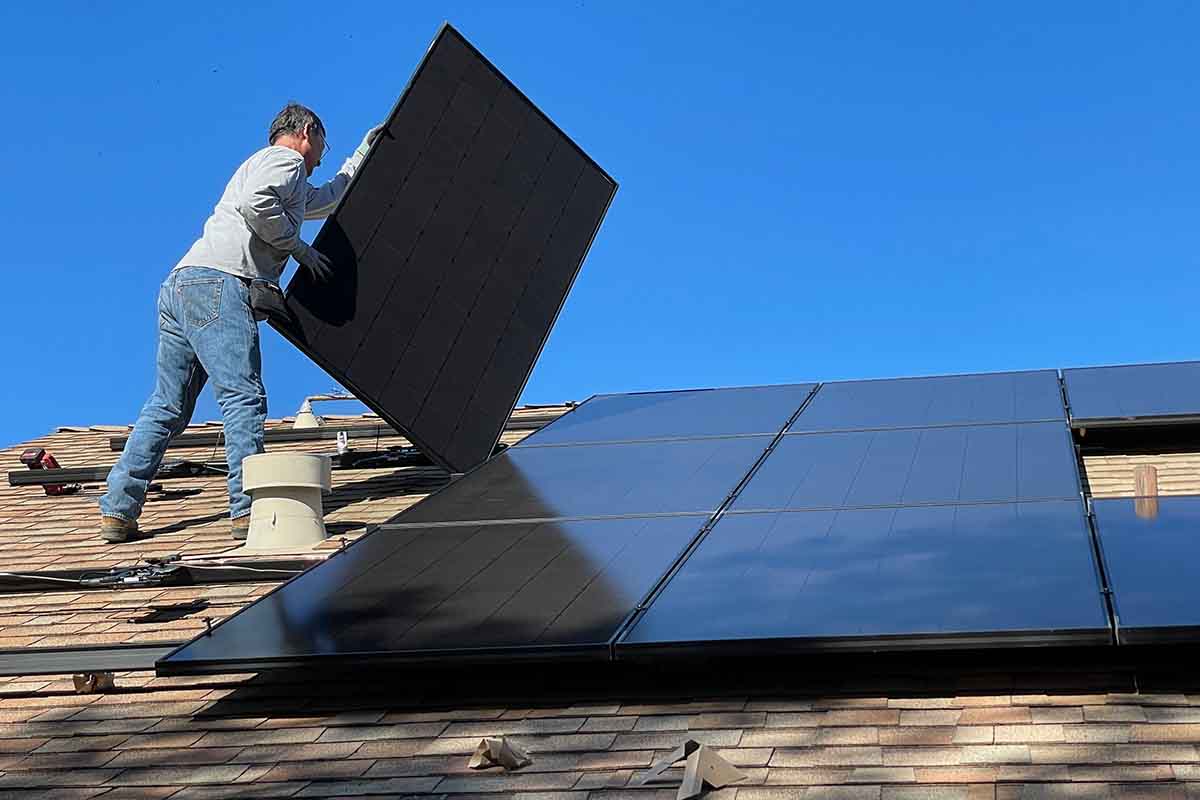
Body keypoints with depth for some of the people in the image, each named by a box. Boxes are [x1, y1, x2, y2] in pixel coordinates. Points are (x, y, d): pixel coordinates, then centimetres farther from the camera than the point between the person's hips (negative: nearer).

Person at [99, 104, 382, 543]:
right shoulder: (284, 159, 6)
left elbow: (330, 199, 54)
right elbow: (255, 203, -16)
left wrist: (362, 156, 59)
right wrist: (299, 247, -5)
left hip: (180, 285, 10)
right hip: (217, 283, -10)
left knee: (168, 406, 7)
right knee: (243, 397, -13)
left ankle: (117, 511, 4)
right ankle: (249, 508, -20)